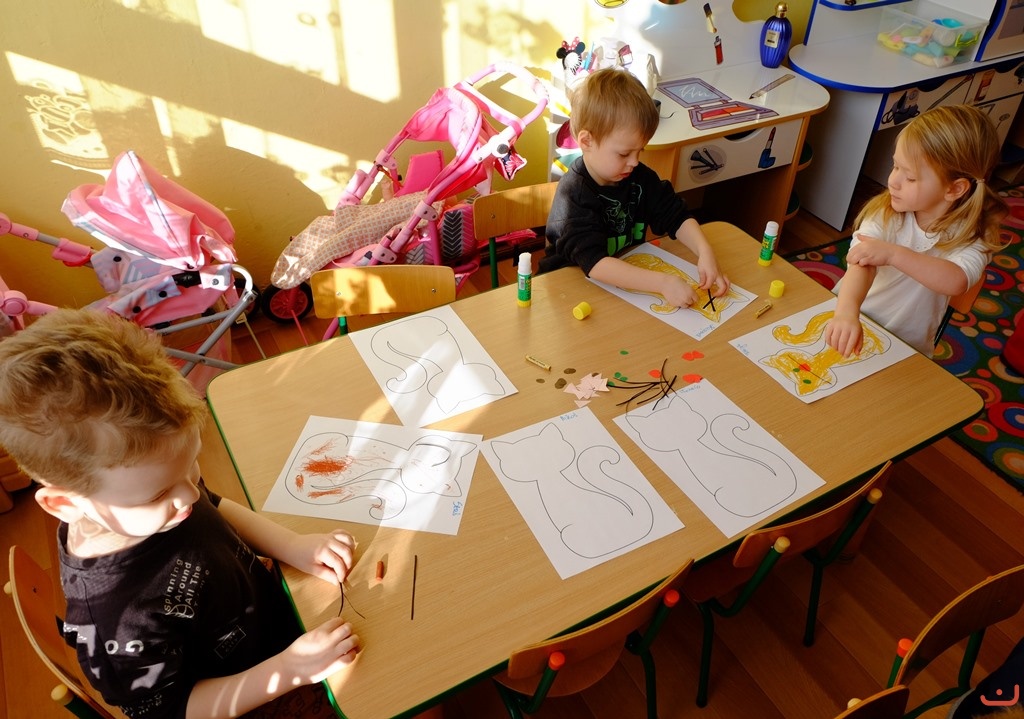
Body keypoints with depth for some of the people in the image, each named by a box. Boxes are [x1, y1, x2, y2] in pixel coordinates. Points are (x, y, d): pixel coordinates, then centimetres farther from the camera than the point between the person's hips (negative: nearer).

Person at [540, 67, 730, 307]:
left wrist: (705, 253, -17)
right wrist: (663, 283, -41)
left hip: (629, 280, 6)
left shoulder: (639, 176, -2)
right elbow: (594, 262, -34)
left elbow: (676, 216, 4)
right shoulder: (574, 194, -23)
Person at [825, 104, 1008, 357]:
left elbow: (956, 281, -29)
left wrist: (893, 255, -40)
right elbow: (860, 265, -30)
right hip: (849, 316, 1)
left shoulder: (971, 235, -9)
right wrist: (846, 313, -49)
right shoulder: (885, 213, -12)